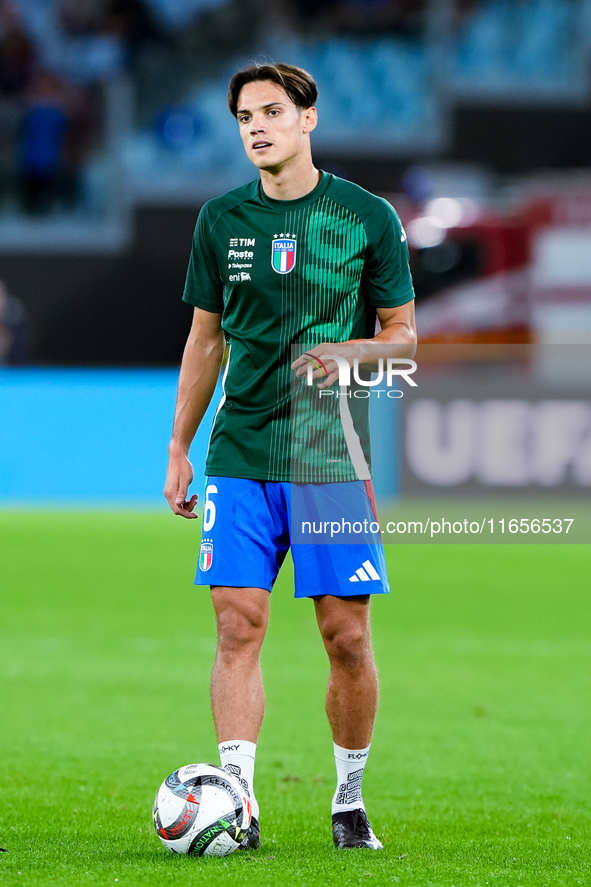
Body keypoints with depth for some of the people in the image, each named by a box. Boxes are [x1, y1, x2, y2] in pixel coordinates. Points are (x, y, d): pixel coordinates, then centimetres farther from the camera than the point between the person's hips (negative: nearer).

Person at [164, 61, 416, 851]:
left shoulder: (368, 217, 1)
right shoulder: (221, 220, 9)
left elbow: (403, 332, 6)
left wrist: (350, 354, -15)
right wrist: (178, 448, 12)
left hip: (334, 457, -2)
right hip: (240, 455, 2)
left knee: (347, 635, -2)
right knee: (239, 625, -7)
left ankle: (350, 801, 14)